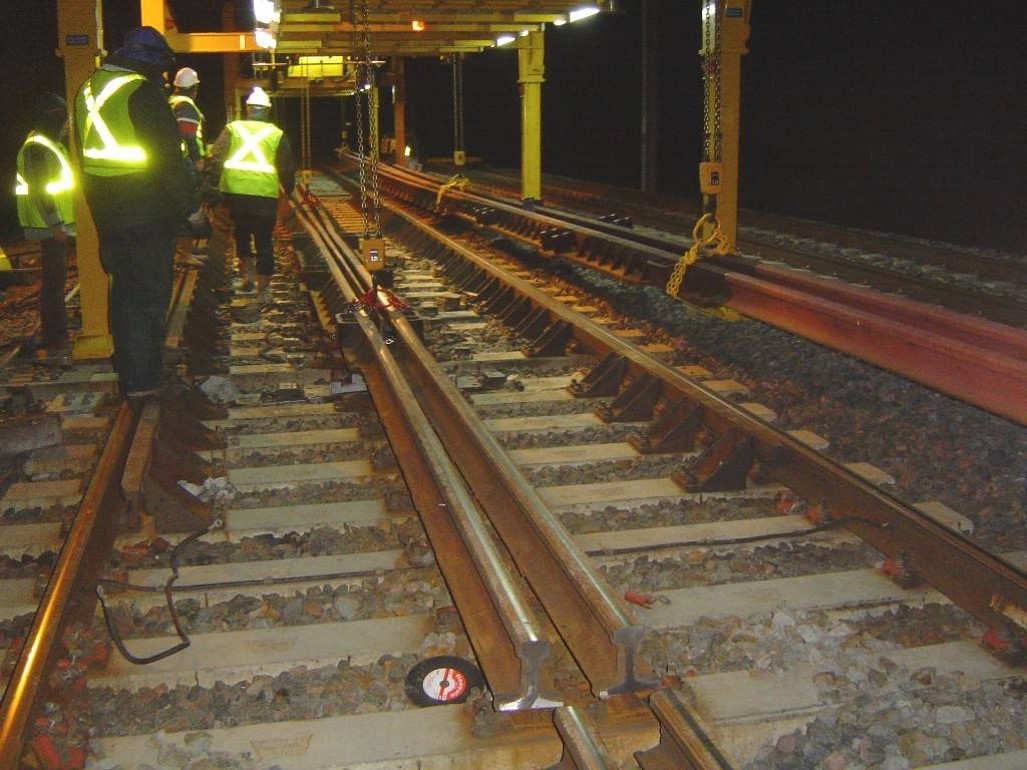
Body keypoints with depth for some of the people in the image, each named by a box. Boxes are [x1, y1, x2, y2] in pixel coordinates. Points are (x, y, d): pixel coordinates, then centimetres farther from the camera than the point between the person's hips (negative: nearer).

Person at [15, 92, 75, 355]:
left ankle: (59, 336, 24)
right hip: (50, 228, -11)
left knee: (57, 281, 15)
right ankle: (54, 343, -8)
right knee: (53, 283, -10)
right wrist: (55, 224, -24)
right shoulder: (37, 148, -16)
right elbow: (39, 190, -22)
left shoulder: (50, 144, 17)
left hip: (57, 226, 11)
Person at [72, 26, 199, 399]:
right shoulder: (142, 93, -16)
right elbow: (169, 158, -18)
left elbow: (86, 154, 18)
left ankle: (128, 367, 29)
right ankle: (142, 378, 3)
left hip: (106, 212, 8)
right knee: (149, 294, 0)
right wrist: (190, 203, -9)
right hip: (146, 213, -8)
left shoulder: (88, 91, 12)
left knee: (124, 288, 18)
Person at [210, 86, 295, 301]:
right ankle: (263, 290, 4)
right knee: (264, 242, 6)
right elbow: (287, 168, 8)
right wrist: (289, 190, 23)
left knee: (241, 232, 24)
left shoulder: (232, 128, 6)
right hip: (265, 194, -1)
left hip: (234, 192, 1)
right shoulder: (277, 134, 5)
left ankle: (248, 271, 9)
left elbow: (215, 156, -1)